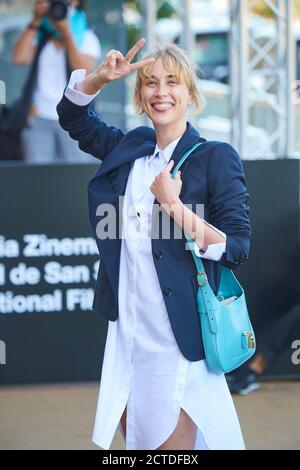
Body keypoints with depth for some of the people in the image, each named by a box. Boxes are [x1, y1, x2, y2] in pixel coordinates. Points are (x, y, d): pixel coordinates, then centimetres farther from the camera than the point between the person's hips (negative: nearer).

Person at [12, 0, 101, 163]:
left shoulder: (87, 38, 6)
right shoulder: (39, 36, 12)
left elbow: (83, 71, -10)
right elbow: (19, 58, -5)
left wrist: (66, 33, -13)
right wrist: (35, 23, -5)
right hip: (39, 117, 2)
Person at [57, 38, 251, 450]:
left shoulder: (216, 158, -9)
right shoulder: (132, 148, 9)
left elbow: (237, 249, -12)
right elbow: (73, 115, 21)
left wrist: (174, 205, -20)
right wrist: (102, 77, 2)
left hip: (179, 338, -6)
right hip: (127, 334, 6)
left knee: (172, 445, -2)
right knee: (135, 443, 13)